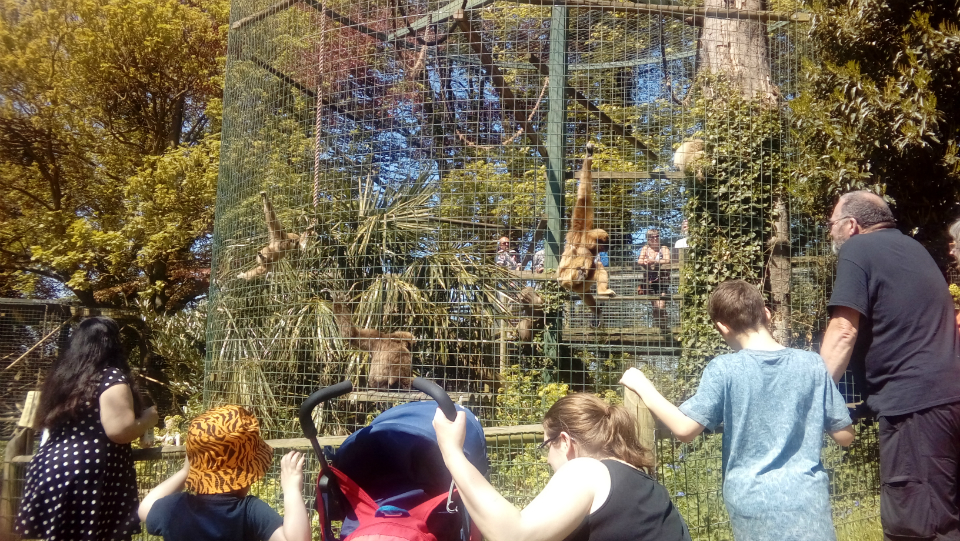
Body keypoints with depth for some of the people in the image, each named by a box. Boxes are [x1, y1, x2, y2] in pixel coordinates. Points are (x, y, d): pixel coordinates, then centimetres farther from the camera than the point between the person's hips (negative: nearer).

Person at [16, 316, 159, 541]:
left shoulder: (61, 374, 13)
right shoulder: (111, 377, -10)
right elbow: (120, 431, -19)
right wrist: (147, 419, -1)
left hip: (52, 470, 8)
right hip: (93, 477, -8)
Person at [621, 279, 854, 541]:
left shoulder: (724, 370, -10)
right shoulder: (811, 363, -2)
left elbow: (685, 429, -13)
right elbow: (845, 436, 3)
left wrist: (644, 388, -2)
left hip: (754, 505, -1)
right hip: (806, 501, 1)